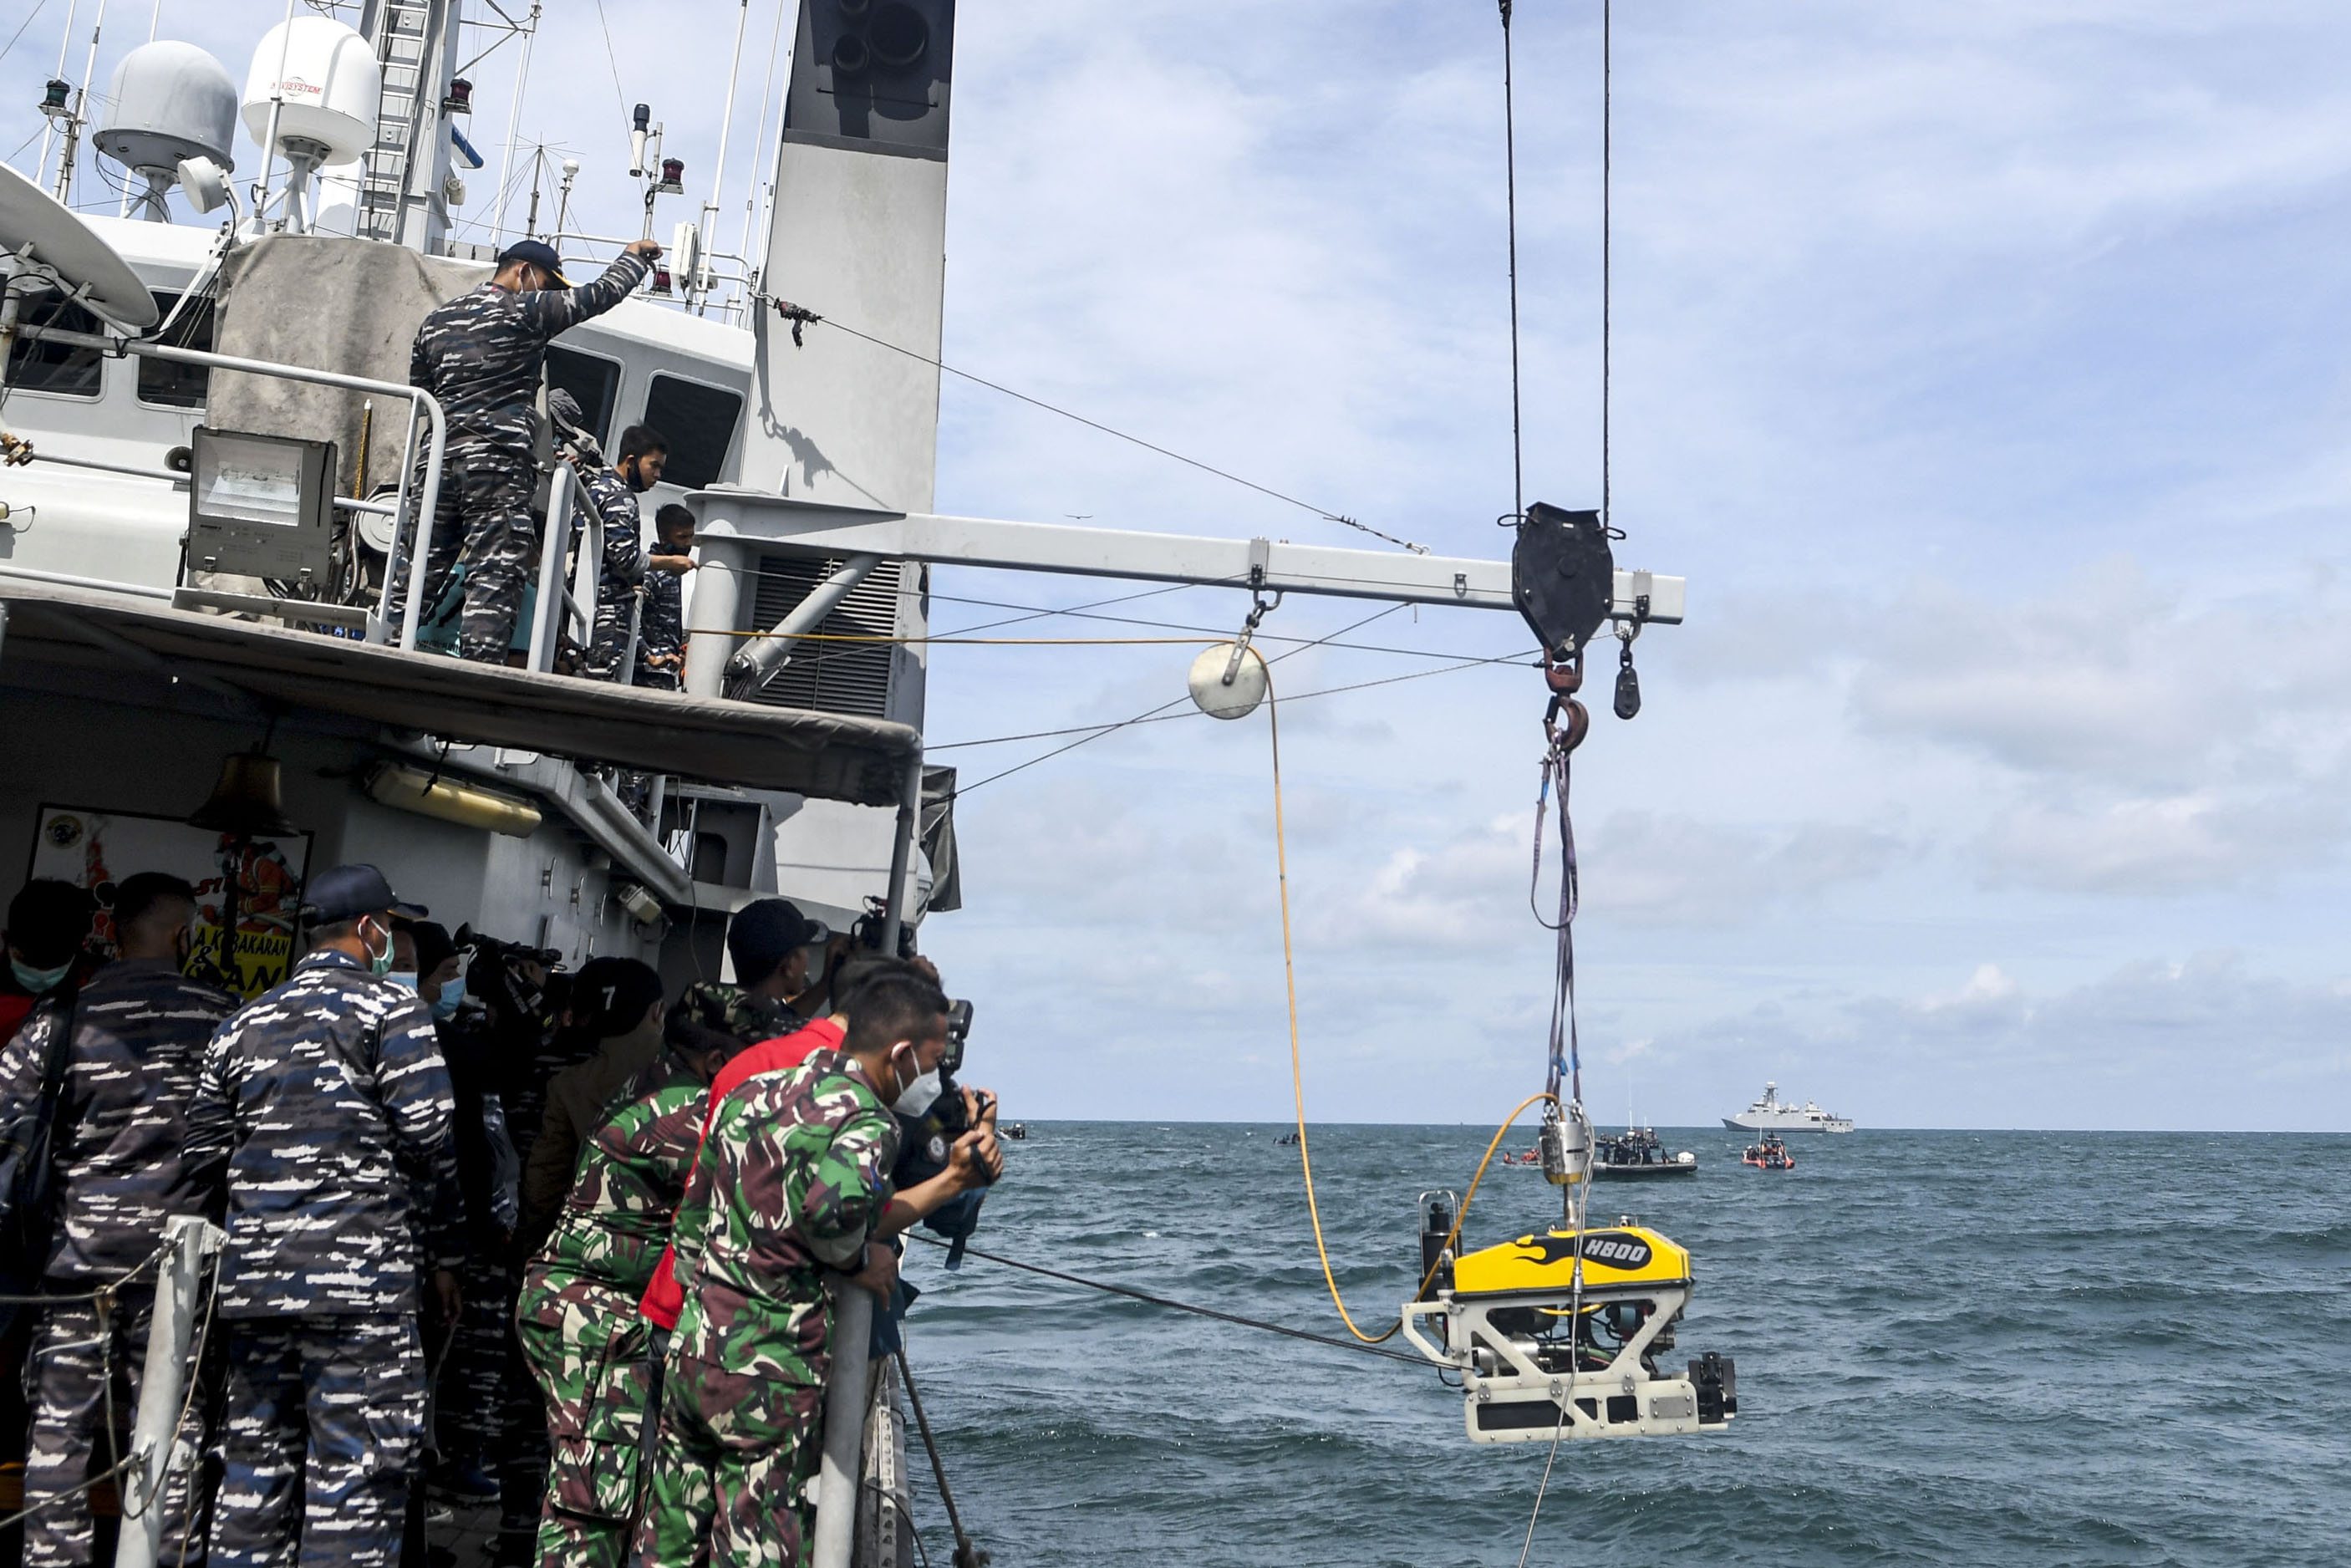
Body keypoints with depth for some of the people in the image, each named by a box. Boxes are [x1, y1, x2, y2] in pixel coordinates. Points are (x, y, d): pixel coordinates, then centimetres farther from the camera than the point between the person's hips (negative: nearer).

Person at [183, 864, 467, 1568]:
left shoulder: (244, 1025, 15)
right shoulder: (392, 1010, -4)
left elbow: (204, 1155, 14)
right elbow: (428, 1140, -10)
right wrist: (443, 1255, -1)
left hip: (253, 1274, 7)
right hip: (359, 1271, -6)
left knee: (256, 1462, 14)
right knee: (355, 1470, -3)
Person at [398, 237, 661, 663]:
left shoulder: (436, 320, 21)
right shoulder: (525, 310, 1)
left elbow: (418, 390, 27)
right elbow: (601, 293, 6)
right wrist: (635, 256, 22)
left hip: (437, 460, 7)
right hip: (498, 464, -7)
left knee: (420, 574, 8)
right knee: (495, 580, -10)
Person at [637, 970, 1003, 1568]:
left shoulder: (755, 1091, 13)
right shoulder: (867, 1122, -13)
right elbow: (834, 1209, -35)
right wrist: (863, 1261, -11)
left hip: (690, 1351, 8)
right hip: (769, 1375, -8)